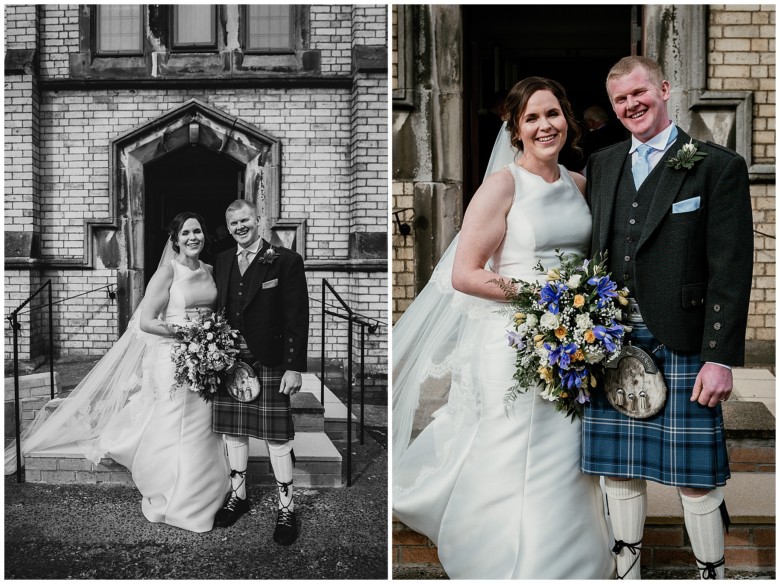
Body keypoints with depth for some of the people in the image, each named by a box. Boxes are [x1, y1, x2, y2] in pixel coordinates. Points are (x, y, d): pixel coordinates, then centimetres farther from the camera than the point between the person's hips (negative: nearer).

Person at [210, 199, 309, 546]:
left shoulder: (285, 261, -6)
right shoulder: (222, 262, 11)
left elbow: (298, 318, -8)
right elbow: (218, 310, 14)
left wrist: (295, 367, -12)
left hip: (269, 363, -5)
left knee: (277, 439, 0)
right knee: (233, 433, 14)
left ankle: (286, 509, 14)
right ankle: (238, 496, 33)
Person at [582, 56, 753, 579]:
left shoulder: (719, 166, -2)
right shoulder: (602, 165, 14)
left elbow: (731, 269, -7)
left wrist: (720, 358, -13)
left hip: (682, 346, -4)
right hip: (611, 343, 5)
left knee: (696, 476, 2)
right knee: (619, 469, 12)